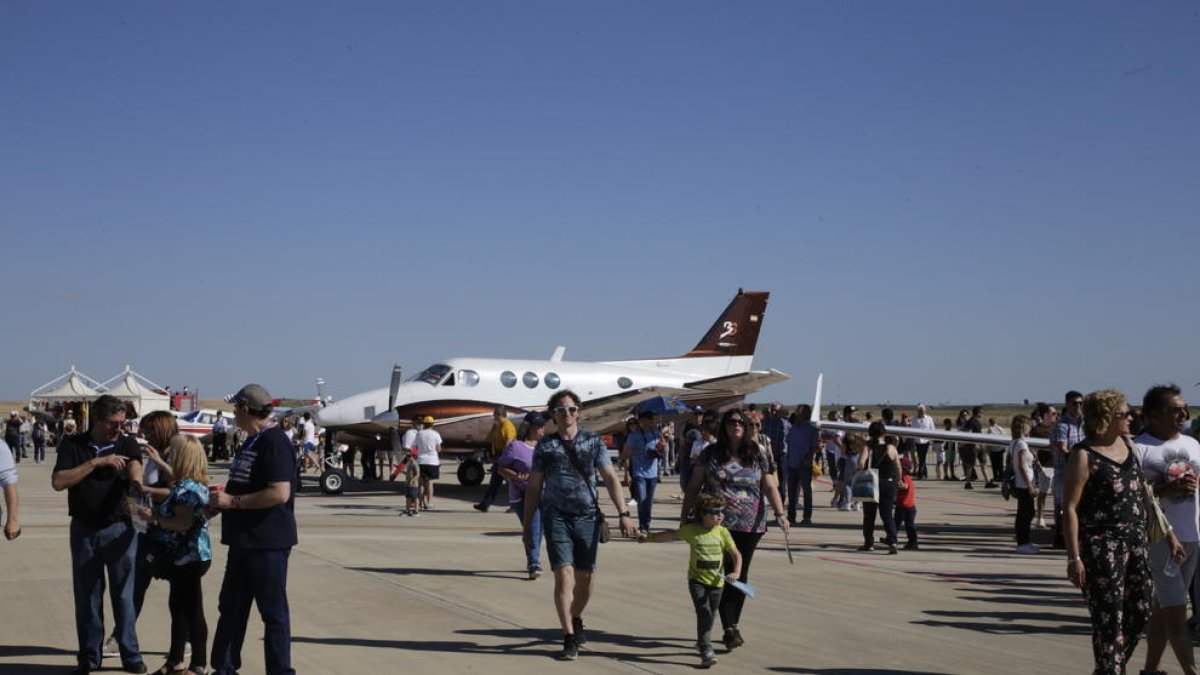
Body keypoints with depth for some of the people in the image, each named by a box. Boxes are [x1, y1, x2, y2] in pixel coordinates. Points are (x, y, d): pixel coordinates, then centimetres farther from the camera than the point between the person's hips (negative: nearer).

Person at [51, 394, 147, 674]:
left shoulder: (127, 444, 2)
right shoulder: (73, 445, 0)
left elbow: (135, 468, -17)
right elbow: (58, 482, -12)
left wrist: (135, 484, -40)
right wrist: (96, 463, -20)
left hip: (120, 528, 0)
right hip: (84, 530, 0)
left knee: (124, 594, 3)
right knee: (86, 595, 7)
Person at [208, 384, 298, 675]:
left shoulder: (274, 443, -17)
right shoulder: (250, 442, 15)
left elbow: (280, 493, -26)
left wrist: (232, 501, -21)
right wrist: (221, 498, 9)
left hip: (267, 542, -10)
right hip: (243, 541, 10)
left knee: (273, 611, -1)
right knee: (231, 607, 15)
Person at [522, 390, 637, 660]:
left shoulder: (593, 441, 6)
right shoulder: (545, 446, 6)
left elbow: (610, 478, 3)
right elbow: (533, 487, 10)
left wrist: (623, 514, -7)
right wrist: (527, 526, 9)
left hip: (588, 516, 1)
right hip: (557, 516, -1)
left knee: (585, 577, 7)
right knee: (564, 574, -12)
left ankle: (577, 620, 35)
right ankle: (569, 638, -6)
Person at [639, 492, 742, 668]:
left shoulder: (723, 532, -2)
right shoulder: (691, 530, -6)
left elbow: (736, 554, 3)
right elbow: (671, 535, 6)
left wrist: (736, 572, -12)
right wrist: (648, 538, 6)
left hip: (717, 581, 3)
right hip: (697, 580, -3)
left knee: (711, 615, 14)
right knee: (703, 612, -15)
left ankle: (702, 642, 39)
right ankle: (706, 650, -18)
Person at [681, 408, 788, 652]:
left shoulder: (758, 454, 6)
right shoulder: (710, 454, 3)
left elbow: (770, 487, 2)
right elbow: (694, 486, 6)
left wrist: (780, 514, -11)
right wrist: (685, 515, 2)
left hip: (750, 525, 2)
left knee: (740, 575, 7)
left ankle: (731, 627, 19)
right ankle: (730, 629, -10)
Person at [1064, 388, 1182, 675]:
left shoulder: (1129, 445, 9)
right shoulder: (1084, 456, -12)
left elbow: (1145, 493, 18)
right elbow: (1070, 507, -13)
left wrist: (1169, 533, 15)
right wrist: (1073, 557, -17)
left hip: (1136, 540, 7)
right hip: (1102, 545, -7)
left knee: (1140, 613, 12)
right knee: (1109, 619, -3)